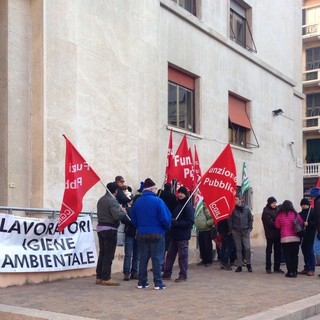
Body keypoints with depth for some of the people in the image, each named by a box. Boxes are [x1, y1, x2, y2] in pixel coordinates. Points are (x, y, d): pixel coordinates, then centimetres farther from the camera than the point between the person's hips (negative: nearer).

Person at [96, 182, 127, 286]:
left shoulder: (101, 200, 14)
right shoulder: (112, 201, -14)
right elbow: (117, 216, -23)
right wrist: (123, 212, -2)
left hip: (100, 228, 9)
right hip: (110, 229, -9)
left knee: (102, 253, 13)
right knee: (109, 255, -4)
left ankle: (99, 277, 16)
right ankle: (106, 278, -2)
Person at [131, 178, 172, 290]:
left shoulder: (137, 202, 1)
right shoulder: (157, 201, -13)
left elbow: (133, 219, 8)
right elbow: (166, 218, -14)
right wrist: (166, 226, 6)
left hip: (141, 234, 4)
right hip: (157, 234, -4)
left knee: (143, 258, 13)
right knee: (157, 259, 3)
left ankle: (142, 282, 16)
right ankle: (158, 283, 3)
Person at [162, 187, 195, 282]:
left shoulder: (188, 206, -11)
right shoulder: (177, 204, 14)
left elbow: (190, 222, -17)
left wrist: (177, 223, -23)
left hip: (183, 236, -8)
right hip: (174, 234, 8)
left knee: (182, 256, 1)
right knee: (170, 254, 12)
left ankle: (183, 275, 11)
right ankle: (167, 273, 20)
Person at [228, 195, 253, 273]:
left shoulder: (246, 208, 0)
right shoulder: (233, 209, 0)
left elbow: (251, 219, 7)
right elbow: (230, 220, 3)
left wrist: (250, 228, 1)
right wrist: (231, 229, -2)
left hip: (245, 231, -1)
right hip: (236, 231, 1)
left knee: (247, 248, -7)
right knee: (238, 249, 5)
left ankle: (248, 264, 11)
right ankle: (239, 265, 11)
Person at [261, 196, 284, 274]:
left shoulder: (277, 209, 10)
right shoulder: (266, 211, -8)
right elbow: (270, 223, -16)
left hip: (277, 233, 6)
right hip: (270, 234, -6)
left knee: (278, 250, 7)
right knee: (269, 251, 3)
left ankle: (277, 268, 14)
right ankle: (268, 268, 11)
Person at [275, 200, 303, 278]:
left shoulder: (280, 215, -3)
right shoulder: (295, 214, -2)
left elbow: (277, 226, 5)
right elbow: (301, 223, 7)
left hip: (285, 238, -1)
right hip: (295, 238, 1)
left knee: (287, 256, 4)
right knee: (295, 255, 8)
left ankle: (290, 271, -1)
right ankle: (295, 271, 7)